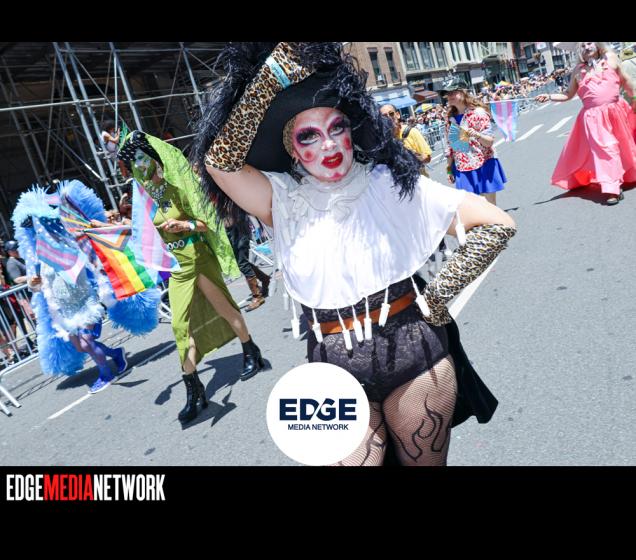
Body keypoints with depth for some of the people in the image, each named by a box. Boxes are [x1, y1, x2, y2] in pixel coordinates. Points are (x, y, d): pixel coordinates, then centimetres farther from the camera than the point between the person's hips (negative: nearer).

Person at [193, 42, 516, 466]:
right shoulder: (282, 202, -3)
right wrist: (277, 70, -20)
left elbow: (498, 224, -5)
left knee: (425, 462, 17)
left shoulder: (390, 183, -6)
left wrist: (438, 298, -8)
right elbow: (219, 160, -20)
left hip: (412, 353, 0)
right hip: (335, 370, 1)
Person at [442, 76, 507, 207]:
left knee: (490, 205, 3)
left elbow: (490, 141, -12)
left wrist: (475, 134, -31)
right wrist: (449, 168, 11)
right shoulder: (450, 117, 6)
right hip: (463, 169, 4)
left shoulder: (478, 112, -9)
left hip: (483, 165, -4)